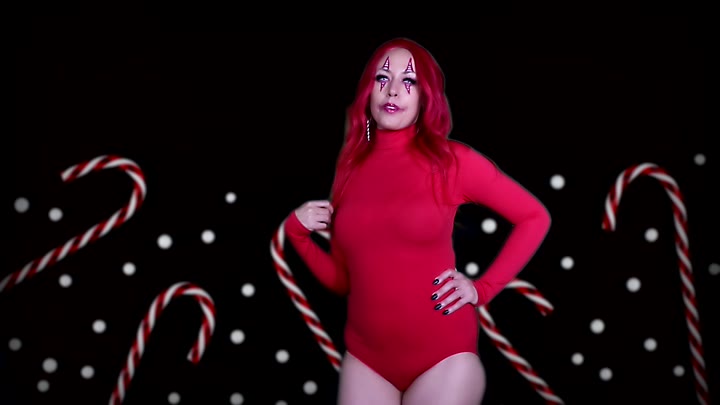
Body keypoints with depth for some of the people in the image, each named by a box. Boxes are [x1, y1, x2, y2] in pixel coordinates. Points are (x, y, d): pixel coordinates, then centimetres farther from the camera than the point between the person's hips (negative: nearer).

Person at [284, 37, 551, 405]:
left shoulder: (452, 159, -4)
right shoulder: (350, 166, 7)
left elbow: (535, 217, 3)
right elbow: (341, 280, 11)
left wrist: (483, 288, -3)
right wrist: (296, 229, -3)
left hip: (442, 355, -3)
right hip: (365, 357, 4)